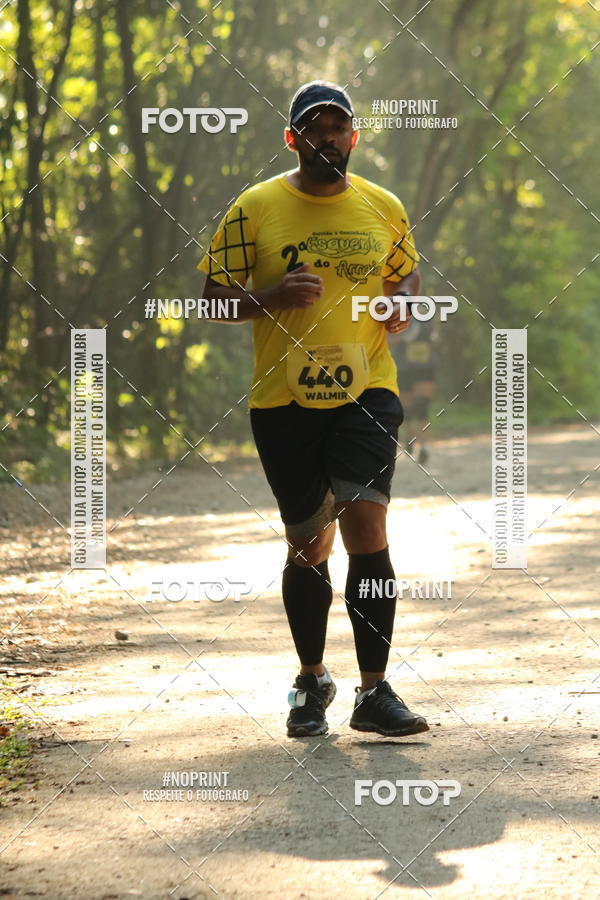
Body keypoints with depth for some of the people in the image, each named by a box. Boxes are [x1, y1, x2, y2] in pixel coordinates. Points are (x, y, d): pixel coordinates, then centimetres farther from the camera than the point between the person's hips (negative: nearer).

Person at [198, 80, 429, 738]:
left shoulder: (384, 208, 7)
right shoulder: (254, 208, -1)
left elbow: (406, 271, 23)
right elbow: (215, 293, 2)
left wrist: (402, 301, 0)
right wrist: (272, 297, -17)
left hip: (366, 390, 1)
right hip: (283, 400, 0)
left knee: (366, 523, -15)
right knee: (308, 543, 8)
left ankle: (374, 693, -8)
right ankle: (311, 681, 29)